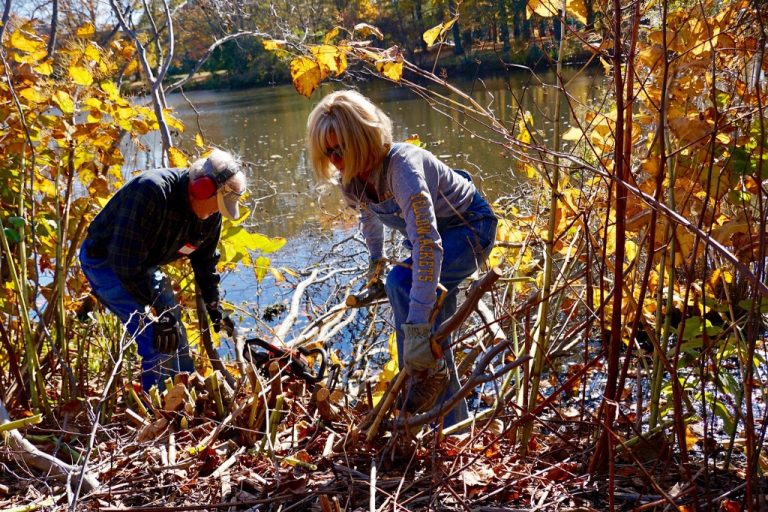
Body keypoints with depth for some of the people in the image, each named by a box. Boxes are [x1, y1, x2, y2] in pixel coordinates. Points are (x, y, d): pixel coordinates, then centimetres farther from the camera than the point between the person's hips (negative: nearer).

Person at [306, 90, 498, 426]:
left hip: (470, 227, -8)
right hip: (431, 229, 8)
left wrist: (416, 324, -52)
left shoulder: (402, 165, -38)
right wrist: (375, 258, 26)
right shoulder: (350, 179, -13)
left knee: (401, 281, -31)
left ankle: (430, 372, -12)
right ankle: (454, 424, 19)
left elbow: (427, 246, -47)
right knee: (434, 338, 4)